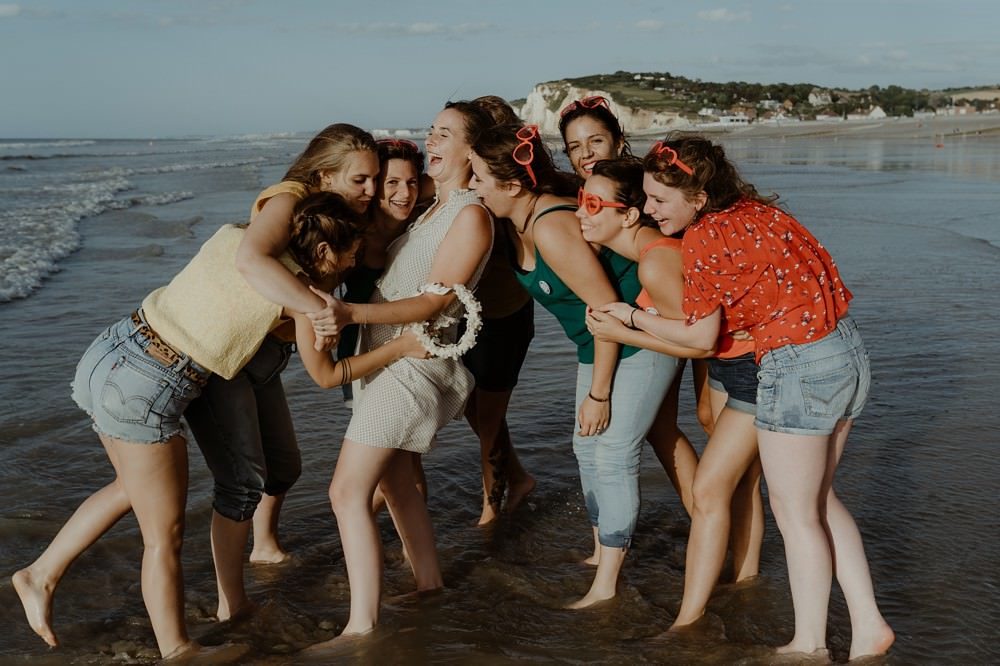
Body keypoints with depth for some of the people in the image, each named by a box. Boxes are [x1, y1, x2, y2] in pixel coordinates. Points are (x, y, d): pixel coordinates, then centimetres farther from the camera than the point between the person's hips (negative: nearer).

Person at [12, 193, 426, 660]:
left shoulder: (233, 234, 6)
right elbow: (327, 376, 3)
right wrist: (402, 348, 8)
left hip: (107, 354, 8)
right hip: (143, 393, -8)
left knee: (134, 486, 30)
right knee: (165, 536, 8)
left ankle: (42, 575, 39)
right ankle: (177, 652, 21)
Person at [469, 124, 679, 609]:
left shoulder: (551, 229, -30)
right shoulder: (520, 222, -3)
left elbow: (606, 306, -28)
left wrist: (598, 392, -22)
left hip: (640, 341, -10)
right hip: (600, 343, 10)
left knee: (613, 454, -7)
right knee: (587, 447, 14)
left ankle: (605, 586, 3)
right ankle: (601, 555, 29)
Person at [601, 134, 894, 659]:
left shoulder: (703, 240, -15)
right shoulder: (751, 208, 8)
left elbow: (700, 336, -9)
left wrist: (629, 316, 2)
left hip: (800, 368, -9)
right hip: (848, 348, 9)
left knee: (794, 513, 6)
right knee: (819, 500, 20)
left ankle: (809, 646, 19)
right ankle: (868, 625, 24)